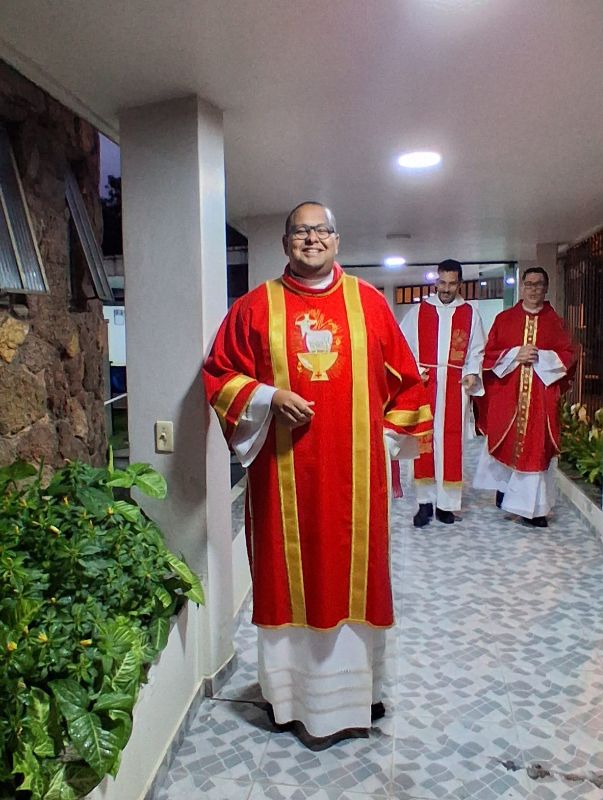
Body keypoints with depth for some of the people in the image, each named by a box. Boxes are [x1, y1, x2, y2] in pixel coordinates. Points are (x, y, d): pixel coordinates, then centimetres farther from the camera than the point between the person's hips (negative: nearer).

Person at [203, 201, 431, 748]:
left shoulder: (368, 302, 5)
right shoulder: (257, 306, 3)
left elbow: (406, 379, 10)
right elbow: (219, 374, 5)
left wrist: (386, 437, 5)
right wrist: (269, 398, -11)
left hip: (355, 470, 1)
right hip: (284, 470, 0)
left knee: (355, 572, 9)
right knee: (289, 574, 7)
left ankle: (355, 687, 28)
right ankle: (294, 692, 24)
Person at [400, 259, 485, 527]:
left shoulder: (470, 313, 8)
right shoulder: (418, 311, 6)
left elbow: (477, 350, 9)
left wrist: (472, 373, -7)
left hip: (455, 387, 1)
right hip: (424, 385, 0)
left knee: (451, 443, 2)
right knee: (424, 441, 0)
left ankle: (446, 502, 11)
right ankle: (425, 501, 8)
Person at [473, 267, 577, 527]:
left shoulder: (555, 322, 8)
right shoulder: (504, 319, 7)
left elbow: (568, 355, 3)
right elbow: (489, 353, 3)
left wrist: (541, 357, -12)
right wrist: (516, 355, -12)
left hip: (541, 396, 0)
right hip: (507, 394, 0)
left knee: (536, 445, 0)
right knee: (506, 442, 4)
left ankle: (532, 506, 8)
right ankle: (504, 486, 28)